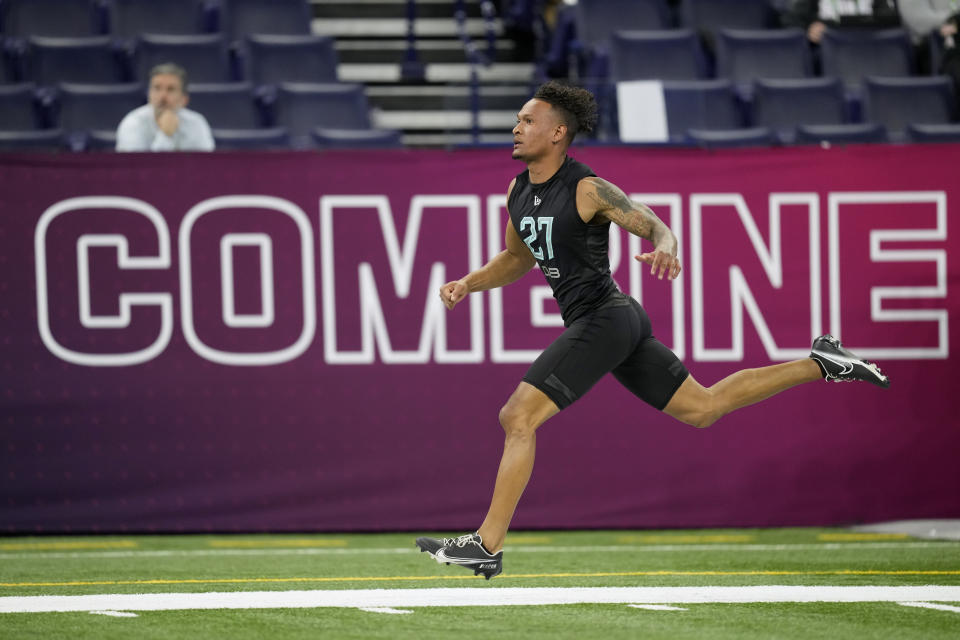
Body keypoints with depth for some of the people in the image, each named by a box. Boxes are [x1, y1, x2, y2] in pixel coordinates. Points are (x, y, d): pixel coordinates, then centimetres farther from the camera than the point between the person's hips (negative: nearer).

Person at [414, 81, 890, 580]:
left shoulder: (589, 190, -14)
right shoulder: (518, 191, 11)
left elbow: (657, 226, -13)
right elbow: (517, 260, 25)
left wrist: (664, 249, -36)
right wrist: (467, 284, 10)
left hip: (603, 319, -9)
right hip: (615, 321, 9)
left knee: (517, 416, -15)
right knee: (703, 408, 16)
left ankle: (487, 545, -14)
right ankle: (819, 364, 23)